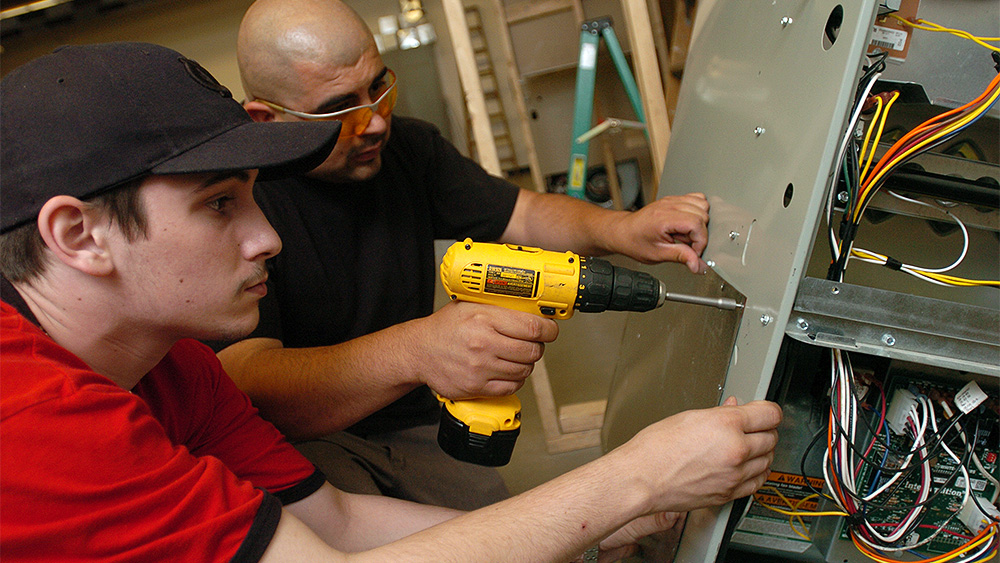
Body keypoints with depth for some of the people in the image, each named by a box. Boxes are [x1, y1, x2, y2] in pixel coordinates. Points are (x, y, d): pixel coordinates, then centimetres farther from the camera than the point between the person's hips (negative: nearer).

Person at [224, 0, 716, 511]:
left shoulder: (406, 147, 3)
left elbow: (524, 215, 9)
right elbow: (244, 384, -31)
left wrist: (622, 229, -13)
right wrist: (413, 353, -46)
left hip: (411, 427, 6)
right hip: (300, 440, -5)